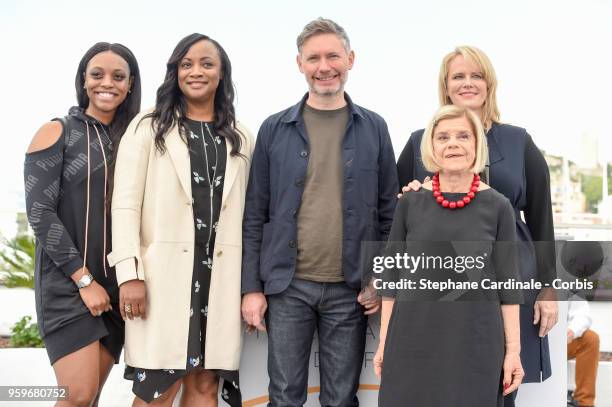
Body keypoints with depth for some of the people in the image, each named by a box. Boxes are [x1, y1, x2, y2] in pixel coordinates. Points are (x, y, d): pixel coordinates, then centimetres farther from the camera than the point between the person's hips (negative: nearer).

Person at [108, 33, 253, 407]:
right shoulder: (149, 127, 6)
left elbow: (243, 211, 13)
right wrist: (129, 273, -12)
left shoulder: (240, 138, 15)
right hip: (164, 271, -3)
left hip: (220, 274, 3)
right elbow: (126, 203, -2)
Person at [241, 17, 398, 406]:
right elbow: (255, 215, 2)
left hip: (350, 288, 0)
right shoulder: (274, 129, 2)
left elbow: (388, 211, 5)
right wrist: (251, 287, -2)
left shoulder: (374, 128, 3)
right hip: (287, 285, 0)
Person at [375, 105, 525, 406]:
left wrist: (513, 350, -2)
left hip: (475, 343, 0)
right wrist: (383, 343, 3)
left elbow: (508, 282, 1)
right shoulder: (410, 203, 1)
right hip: (413, 342, 1)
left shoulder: (497, 206, -1)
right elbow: (392, 276, 5)